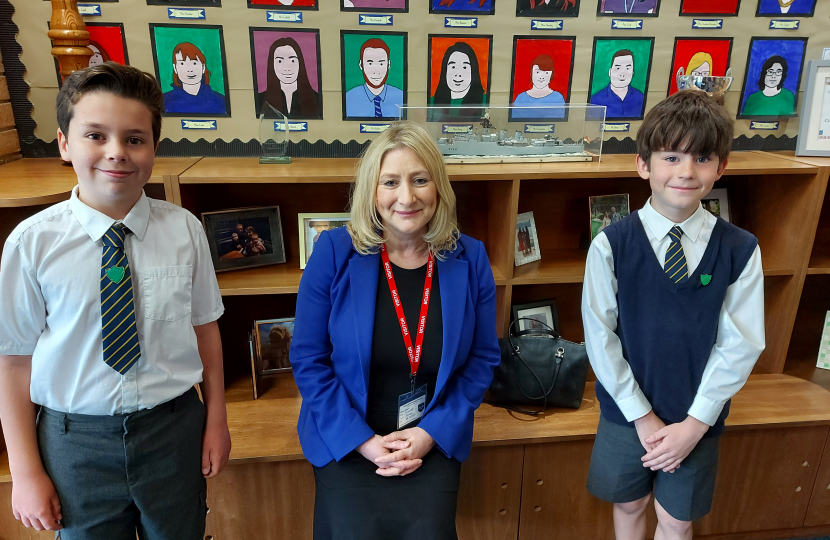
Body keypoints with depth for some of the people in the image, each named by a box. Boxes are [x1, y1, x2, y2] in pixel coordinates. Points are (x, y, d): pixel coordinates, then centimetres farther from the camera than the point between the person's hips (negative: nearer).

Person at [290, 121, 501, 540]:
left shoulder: (469, 259, -8)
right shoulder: (334, 253, -14)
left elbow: (482, 359, -2)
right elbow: (308, 358, -9)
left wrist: (432, 433, -10)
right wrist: (362, 440, -14)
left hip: (435, 445, 2)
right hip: (346, 444, -1)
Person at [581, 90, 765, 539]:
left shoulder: (740, 251, -10)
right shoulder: (610, 246, -15)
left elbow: (740, 347, -8)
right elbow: (600, 338, -12)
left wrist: (695, 423, -11)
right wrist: (642, 417, -10)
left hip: (697, 420, 1)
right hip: (628, 414, 0)